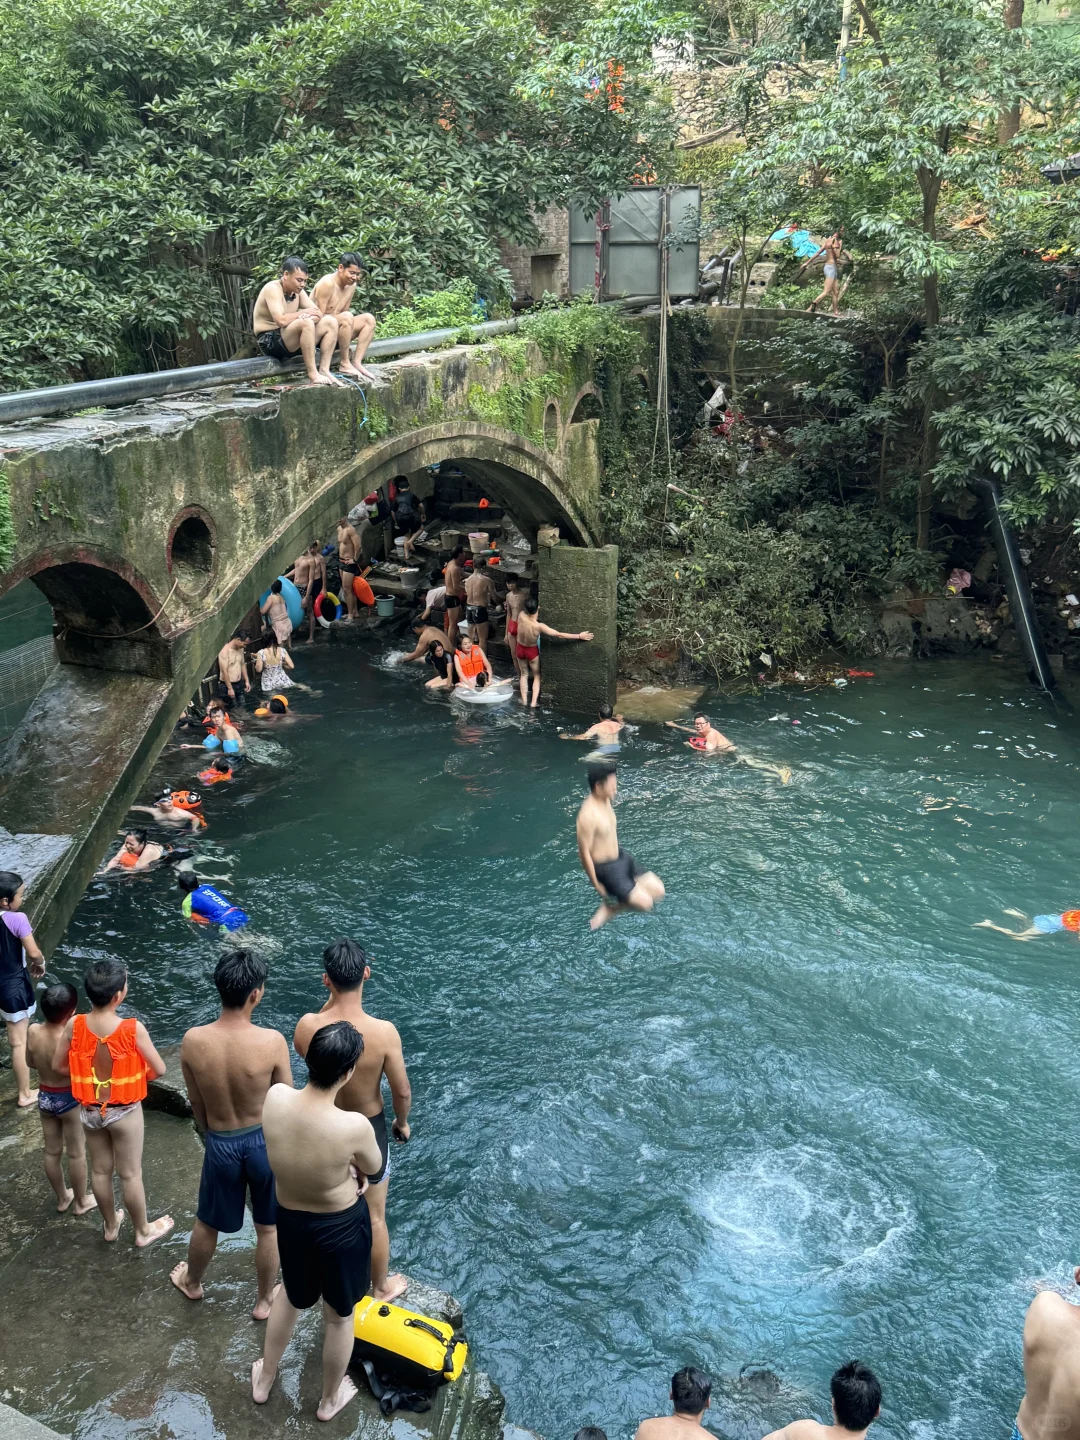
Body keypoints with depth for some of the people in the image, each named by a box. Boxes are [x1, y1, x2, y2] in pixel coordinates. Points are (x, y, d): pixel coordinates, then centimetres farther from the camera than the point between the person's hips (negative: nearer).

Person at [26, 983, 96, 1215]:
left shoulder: (33, 1032, -15)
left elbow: (31, 1063, 2)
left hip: (45, 1096, 5)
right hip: (71, 1099, -5)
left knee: (51, 1151, 22)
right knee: (77, 1153, 15)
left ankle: (62, 1197, 41)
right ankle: (81, 1201, 32)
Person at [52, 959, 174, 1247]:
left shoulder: (74, 1026, -17)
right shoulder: (133, 1029, -27)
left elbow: (58, 1065, -3)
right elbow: (159, 1070, -18)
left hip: (90, 1110, 4)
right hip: (124, 1111, -4)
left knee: (100, 1170, 22)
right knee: (130, 1174, 14)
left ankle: (110, 1225, 43)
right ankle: (143, 1231, 33)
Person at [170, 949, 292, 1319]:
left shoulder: (193, 1040, -19)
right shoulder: (272, 1041, -27)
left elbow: (196, 1101, -3)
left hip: (220, 1145, 2)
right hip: (266, 1141, -2)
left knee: (207, 1223, 28)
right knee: (268, 1227, 22)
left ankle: (192, 1282, 54)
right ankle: (264, 1300, 41)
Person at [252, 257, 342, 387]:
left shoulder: (297, 290, 8)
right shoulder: (272, 289, -16)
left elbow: (318, 312, 4)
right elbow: (281, 321, -29)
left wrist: (310, 317, -21)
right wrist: (304, 313, -13)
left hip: (290, 341, 9)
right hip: (269, 341, -9)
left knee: (330, 321, -2)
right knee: (305, 323, -33)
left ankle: (324, 370, -13)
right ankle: (313, 374, -30)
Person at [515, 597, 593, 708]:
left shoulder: (521, 616, -29)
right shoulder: (539, 626, -36)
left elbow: (523, 610, -1)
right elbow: (559, 635, -33)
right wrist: (579, 636, -30)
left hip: (520, 649, 3)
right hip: (532, 651, -3)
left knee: (524, 674, 22)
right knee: (537, 676, 18)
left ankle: (524, 701, 23)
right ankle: (534, 703, 10)